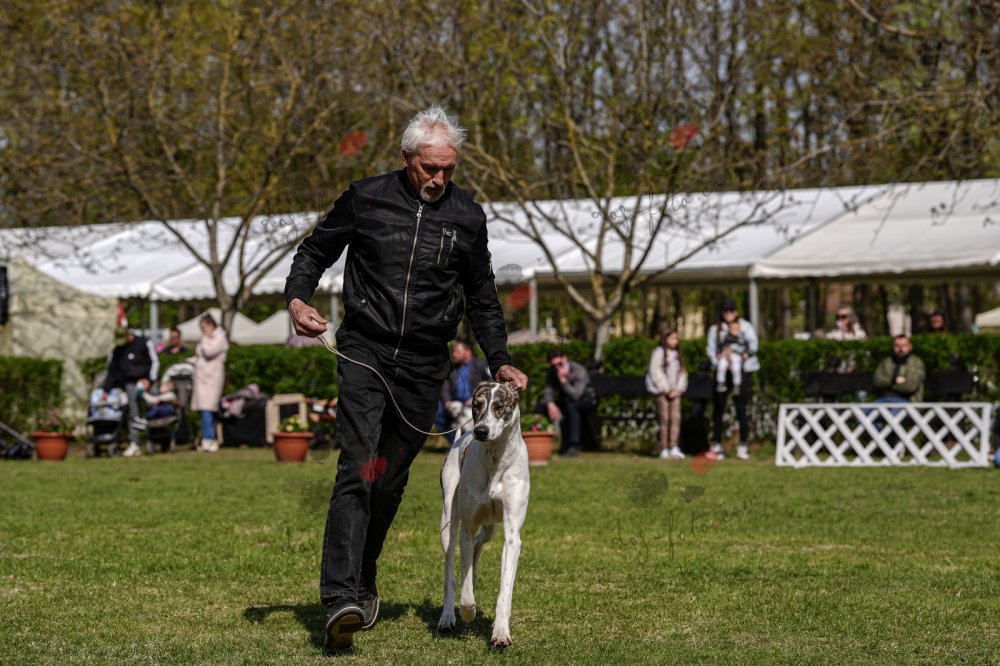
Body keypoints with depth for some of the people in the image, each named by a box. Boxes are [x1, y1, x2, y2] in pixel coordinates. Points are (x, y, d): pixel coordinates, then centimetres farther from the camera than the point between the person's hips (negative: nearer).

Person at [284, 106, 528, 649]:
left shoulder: (467, 217, 6)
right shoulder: (366, 199, 0)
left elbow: (482, 299, 16)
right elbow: (315, 251, 11)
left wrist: (499, 362, 8)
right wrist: (297, 298, -7)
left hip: (424, 369, 3)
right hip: (365, 354, -3)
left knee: (390, 481, 8)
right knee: (357, 471, -17)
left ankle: (364, 580, 30)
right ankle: (340, 598, -26)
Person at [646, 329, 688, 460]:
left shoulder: (677, 354, 16)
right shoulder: (659, 353, -2)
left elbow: (682, 373, 14)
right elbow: (656, 372, -8)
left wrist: (678, 389, -1)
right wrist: (667, 390, -11)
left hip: (675, 391, 5)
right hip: (662, 391, -5)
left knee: (676, 418, -6)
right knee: (664, 419, -6)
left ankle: (674, 448, -8)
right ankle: (664, 449, -5)